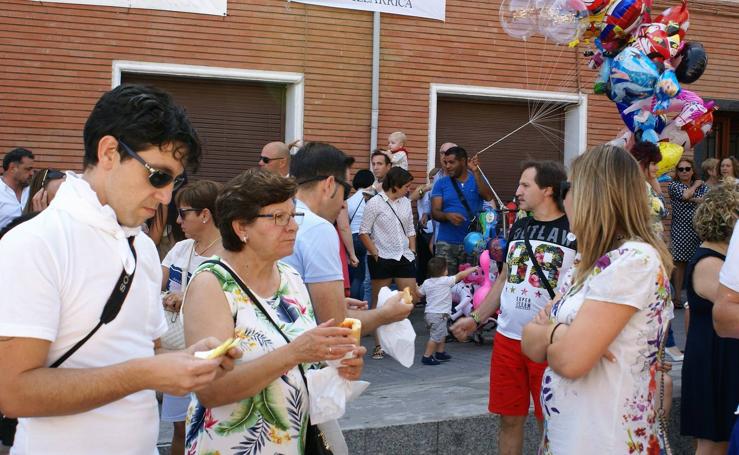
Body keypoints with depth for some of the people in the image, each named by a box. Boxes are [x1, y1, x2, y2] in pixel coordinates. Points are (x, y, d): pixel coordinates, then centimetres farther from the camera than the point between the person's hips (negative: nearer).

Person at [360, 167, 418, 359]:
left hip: (404, 257, 6)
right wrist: (375, 253, -13)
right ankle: (379, 345, 10)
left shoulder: (406, 203, 10)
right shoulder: (375, 203, -8)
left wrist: (412, 251, 9)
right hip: (382, 258, -5)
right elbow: (364, 232, -7)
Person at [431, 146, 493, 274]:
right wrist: (448, 216, -22)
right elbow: (435, 212, -1)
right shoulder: (441, 183, 6)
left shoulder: (477, 179, 6)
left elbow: (488, 197, -12)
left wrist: (476, 172, -19)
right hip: (446, 243, 0)